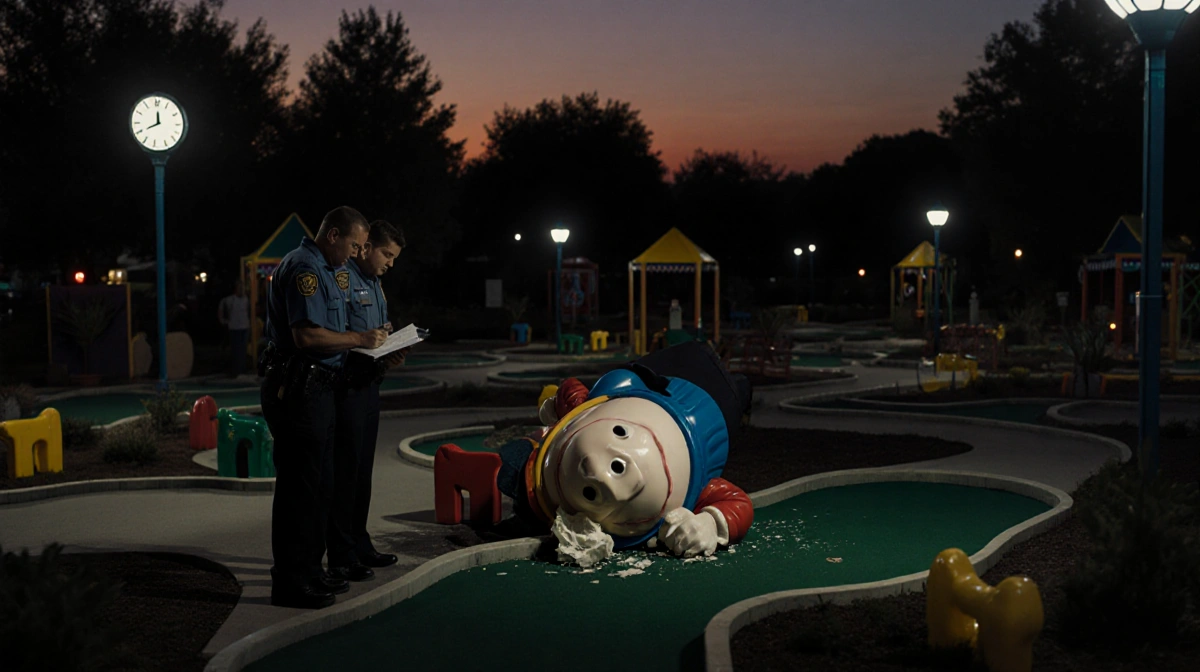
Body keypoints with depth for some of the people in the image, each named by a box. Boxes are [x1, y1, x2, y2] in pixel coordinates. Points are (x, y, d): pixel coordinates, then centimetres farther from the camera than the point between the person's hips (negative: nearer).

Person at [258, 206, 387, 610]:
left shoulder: (328, 270, 18)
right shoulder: (303, 269, -15)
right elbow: (307, 336, -23)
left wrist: (370, 342, 10)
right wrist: (359, 340, -14)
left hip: (314, 390, 11)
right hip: (297, 390, -11)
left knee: (319, 485, 16)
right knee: (298, 486, -5)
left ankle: (309, 572, 26)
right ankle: (290, 583, 1)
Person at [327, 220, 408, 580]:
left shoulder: (375, 284, 18)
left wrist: (390, 354, 3)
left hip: (368, 385, 10)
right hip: (346, 388, -10)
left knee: (362, 470, 16)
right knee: (344, 472, -5)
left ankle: (359, 544, 26)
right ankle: (341, 556, 1)